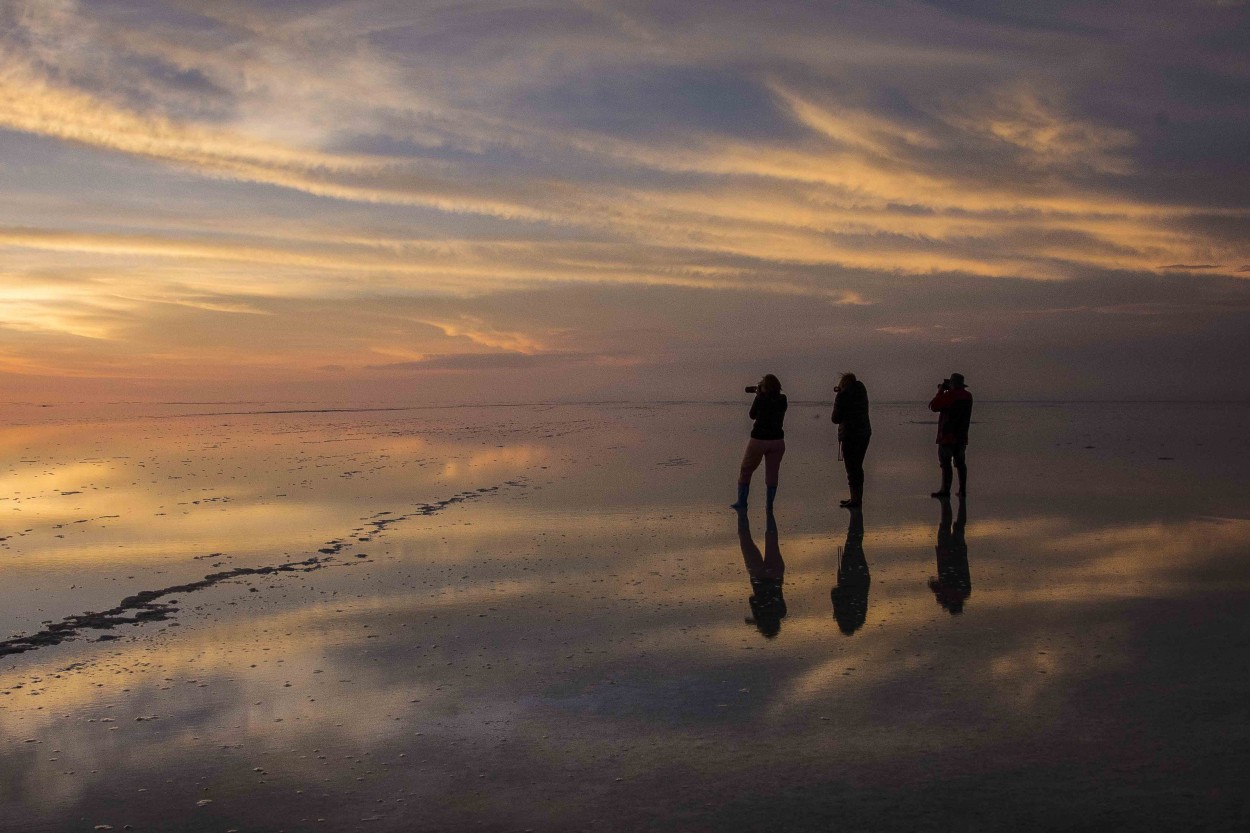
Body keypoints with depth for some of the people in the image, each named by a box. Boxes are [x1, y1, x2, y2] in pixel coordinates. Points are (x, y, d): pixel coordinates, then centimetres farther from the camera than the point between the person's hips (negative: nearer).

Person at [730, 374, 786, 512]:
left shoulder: (761, 399, -12)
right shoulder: (782, 399, -1)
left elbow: (752, 415, 3)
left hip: (759, 440, -4)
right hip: (777, 440, 4)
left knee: (745, 471, 11)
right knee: (772, 474, 11)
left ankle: (741, 504, 11)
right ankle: (769, 507, 10)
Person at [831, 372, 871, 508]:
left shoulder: (842, 395, -10)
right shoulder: (861, 391, 9)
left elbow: (836, 419, -10)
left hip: (850, 434, -8)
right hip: (865, 432, 8)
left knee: (851, 468, -2)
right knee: (858, 466, 16)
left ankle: (855, 499, -2)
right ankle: (858, 498, 23)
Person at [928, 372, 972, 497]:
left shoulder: (950, 395, -15)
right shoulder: (968, 396, 9)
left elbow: (933, 406, -10)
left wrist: (940, 391, 1)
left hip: (947, 435, -8)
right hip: (961, 435, 8)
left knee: (945, 463, -7)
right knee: (960, 462, 12)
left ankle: (945, 490, -9)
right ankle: (963, 489, 12)